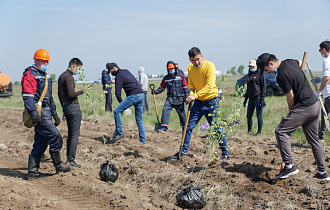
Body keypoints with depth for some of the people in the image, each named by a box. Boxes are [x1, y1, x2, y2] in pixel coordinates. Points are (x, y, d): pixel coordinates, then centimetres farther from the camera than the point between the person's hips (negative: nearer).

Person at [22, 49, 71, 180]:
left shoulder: (45, 76, 24)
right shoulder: (30, 75, -7)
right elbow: (27, 96, -16)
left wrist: (54, 113, 27)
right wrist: (34, 113, -25)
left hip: (46, 113, 9)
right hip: (39, 113, -9)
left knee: (41, 143, 8)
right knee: (55, 136, -12)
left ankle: (32, 172, 11)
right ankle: (58, 164, 0)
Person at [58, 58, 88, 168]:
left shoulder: (61, 76, 17)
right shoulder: (69, 77, -14)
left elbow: (59, 94, 22)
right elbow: (71, 94, -22)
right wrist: (82, 91, -10)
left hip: (66, 107, 10)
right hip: (73, 106, -10)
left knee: (70, 134, 13)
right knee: (75, 134, -6)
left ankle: (68, 158, 13)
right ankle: (71, 159, -8)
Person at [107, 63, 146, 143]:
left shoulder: (119, 76, -5)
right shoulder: (126, 71, 21)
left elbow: (117, 93, -7)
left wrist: (121, 103, 7)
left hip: (134, 96, -9)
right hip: (142, 95, 9)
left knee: (117, 111, -7)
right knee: (139, 119, 12)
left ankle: (119, 133, -7)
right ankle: (142, 141, 12)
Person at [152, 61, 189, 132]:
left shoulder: (181, 77, 3)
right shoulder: (165, 78, 7)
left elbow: (185, 88, 5)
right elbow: (162, 88, 14)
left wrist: (187, 97, -2)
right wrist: (156, 91, -3)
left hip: (179, 99, -1)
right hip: (170, 98, 1)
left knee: (182, 113, 8)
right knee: (165, 110, -18)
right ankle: (164, 127, -17)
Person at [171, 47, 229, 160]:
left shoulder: (209, 66, -17)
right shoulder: (190, 67, 3)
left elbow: (210, 86, -24)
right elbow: (190, 83, 8)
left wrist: (196, 95, -31)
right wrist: (191, 94, -13)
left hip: (211, 101, -6)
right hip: (198, 102, 6)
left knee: (217, 129, -4)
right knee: (188, 125, 5)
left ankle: (226, 154, 5)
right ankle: (184, 151, 18)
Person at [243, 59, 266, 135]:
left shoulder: (260, 73, -1)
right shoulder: (249, 75, 19)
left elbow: (263, 87, -6)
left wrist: (262, 99, -13)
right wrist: (246, 99, 21)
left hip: (258, 97, -7)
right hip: (251, 98, 7)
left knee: (259, 115, -3)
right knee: (248, 116, 7)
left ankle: (259, 131, 6)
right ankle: (249, 131, 20)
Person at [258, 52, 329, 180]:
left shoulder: (282, 75, -18)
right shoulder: (290, 62, 9)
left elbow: (290, 97, -12)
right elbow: (300, 64, 35)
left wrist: (291, 114, 4)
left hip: (303, 108, -10)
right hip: (315, 105, 10)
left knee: (281, 131, -7)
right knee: (314, 139, 16)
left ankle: (290, 166, -11)